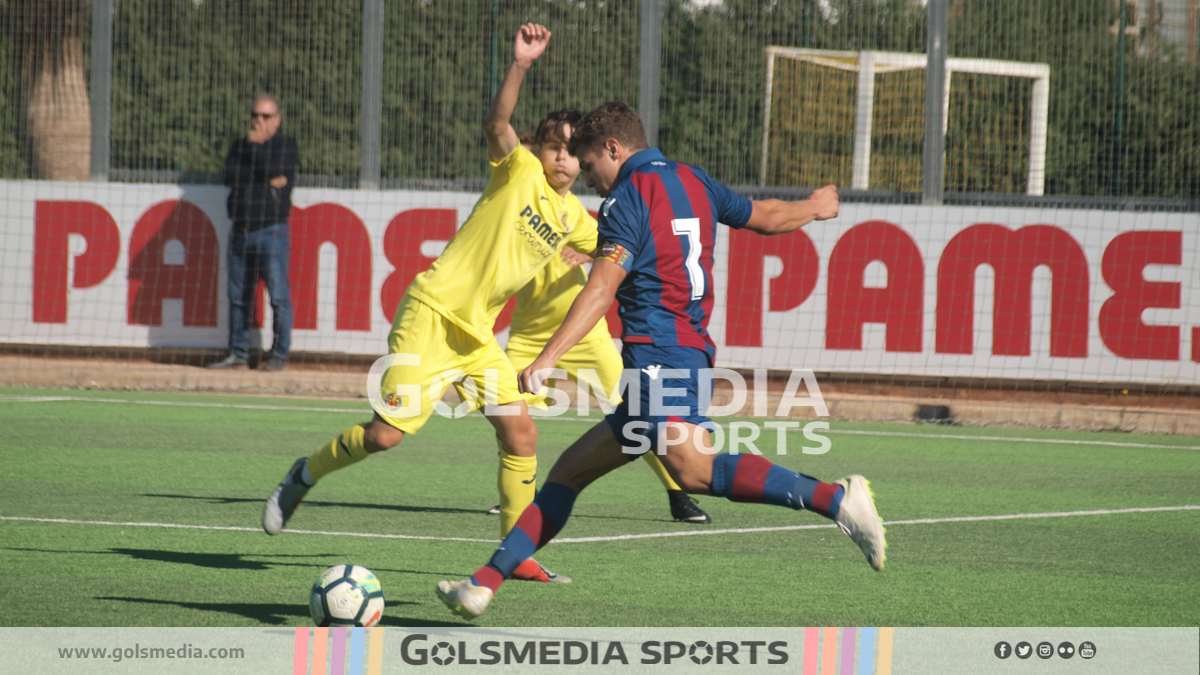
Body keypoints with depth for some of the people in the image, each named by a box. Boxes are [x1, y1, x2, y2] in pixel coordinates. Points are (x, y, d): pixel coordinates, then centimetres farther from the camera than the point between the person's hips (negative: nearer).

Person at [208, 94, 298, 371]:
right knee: (238, 297, 8)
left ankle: (279, 355, -2)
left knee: (278, 296, -8)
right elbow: (230, 176, -3)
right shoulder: (240, 146, 17)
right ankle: (238, 353, 15)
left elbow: (272, 168, -17)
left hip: (272, 232, -5)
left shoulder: (286, 146, 4)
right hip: (241, 232, 5)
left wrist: (254, 145, -5)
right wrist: (265, 180, -12)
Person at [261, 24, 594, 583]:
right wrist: (520, 66, -41)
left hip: (479, 333, 6)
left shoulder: (574, 218, 11)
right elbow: (497, 124, -29)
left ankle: (518, 555, 5)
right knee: (385, 435, -11)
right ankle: (306, 474, 15)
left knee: (521, 436, -5)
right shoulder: (520, 171, -7)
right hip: (433, 311, -6)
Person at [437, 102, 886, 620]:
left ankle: (836, 499, -42)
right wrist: (814, 207, 57)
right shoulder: (691, 182, 20)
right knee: (570, 470, 13)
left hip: (658, 349, -10)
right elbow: (764, 217, 34)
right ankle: (486, 582, 14)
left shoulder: (629, 198, -4)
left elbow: (602, 289, -16)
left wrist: (547, 358, -24)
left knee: (694, 468, -32)